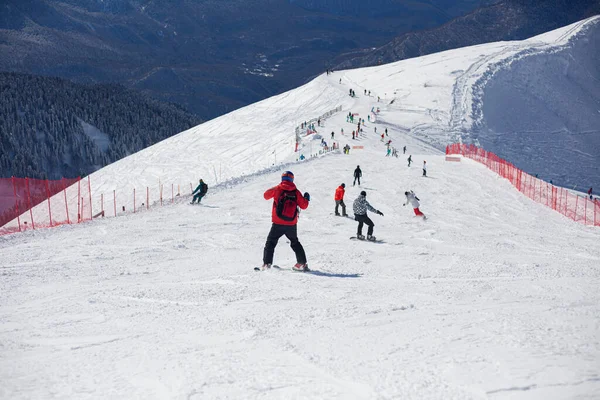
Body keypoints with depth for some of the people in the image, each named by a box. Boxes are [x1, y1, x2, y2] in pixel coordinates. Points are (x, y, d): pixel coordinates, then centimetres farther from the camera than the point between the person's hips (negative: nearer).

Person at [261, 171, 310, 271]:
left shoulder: (277, 189, -5)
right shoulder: (296, 192, -1)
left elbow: (266, 196, 12)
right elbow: (303, 206, 4)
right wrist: (307, 198, 25)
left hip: (278, 223, -2)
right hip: (292, 224, 2)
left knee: (271, 242, 8)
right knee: (295, 242, 21)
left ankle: (267, 263, -3)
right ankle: (302, 263, 16)